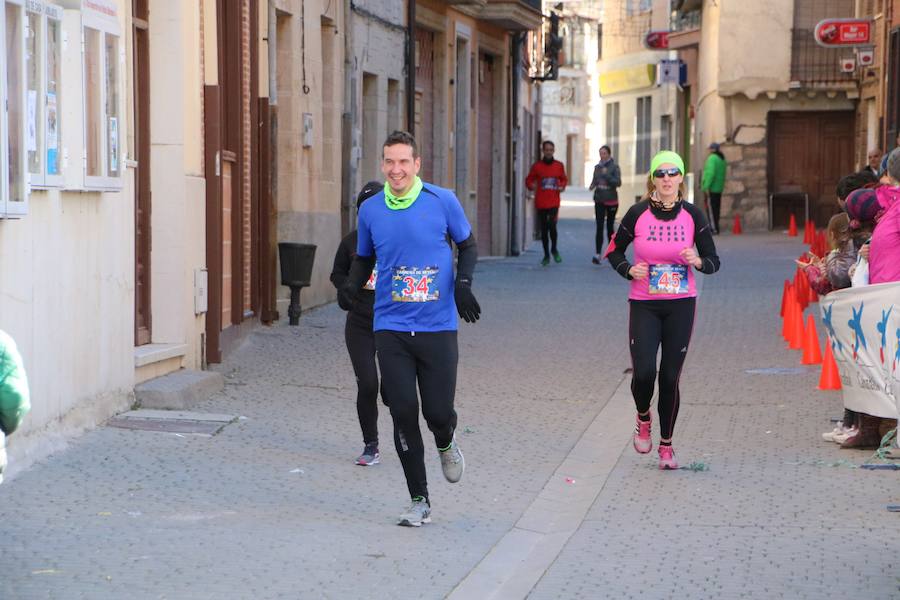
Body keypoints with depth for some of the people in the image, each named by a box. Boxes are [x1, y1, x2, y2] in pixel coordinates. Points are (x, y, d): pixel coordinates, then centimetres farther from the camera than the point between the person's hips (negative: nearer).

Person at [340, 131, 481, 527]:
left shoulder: (442, 201, -3)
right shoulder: (370, 210, 4)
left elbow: (468, 245, 10)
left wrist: (463, 283, -8)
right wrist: (351, 285, -3)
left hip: (438, 327, -2)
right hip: (391, 327, 2)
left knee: (438, 411, -4)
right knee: (403, 413, -3)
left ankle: (446, 444, 35)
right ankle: (419, 502, 9)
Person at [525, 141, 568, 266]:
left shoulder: (559, 165, 7)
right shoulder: (537, 166, 2)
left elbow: (564, 179, 19)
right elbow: (528, 180, 8)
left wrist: (562, 186, -1)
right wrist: (531, 186, -14)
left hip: (554, 202, 0)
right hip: (541, 202, 0)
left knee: (552, 226, -16)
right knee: (544, 229, 5)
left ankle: (554, 249, 9)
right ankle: (546, 255, 19)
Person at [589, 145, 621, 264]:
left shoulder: (614, 167, -6)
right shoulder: (597, 167, 6)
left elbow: (618, 182, -15)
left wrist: (607, 175, -26)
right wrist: (592, 186, -8)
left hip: (611, 201, -2)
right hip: (599, 200, 2)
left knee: (610, 227, 9)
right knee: (599, 227, -7)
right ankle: (597, 254, -12)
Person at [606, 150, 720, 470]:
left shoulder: (693, 216, -2)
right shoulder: (638, 214, -4)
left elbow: (714, 262, 4)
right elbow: (614, 251, 10)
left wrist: (698, 261, -18)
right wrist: (629, 270, -9)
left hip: (681, 305, 1)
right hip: (644, 305, -1)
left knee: (670, 377, 0)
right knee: (643, 372, -14)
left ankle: (666, 444, 18)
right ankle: (643, 418, 20)